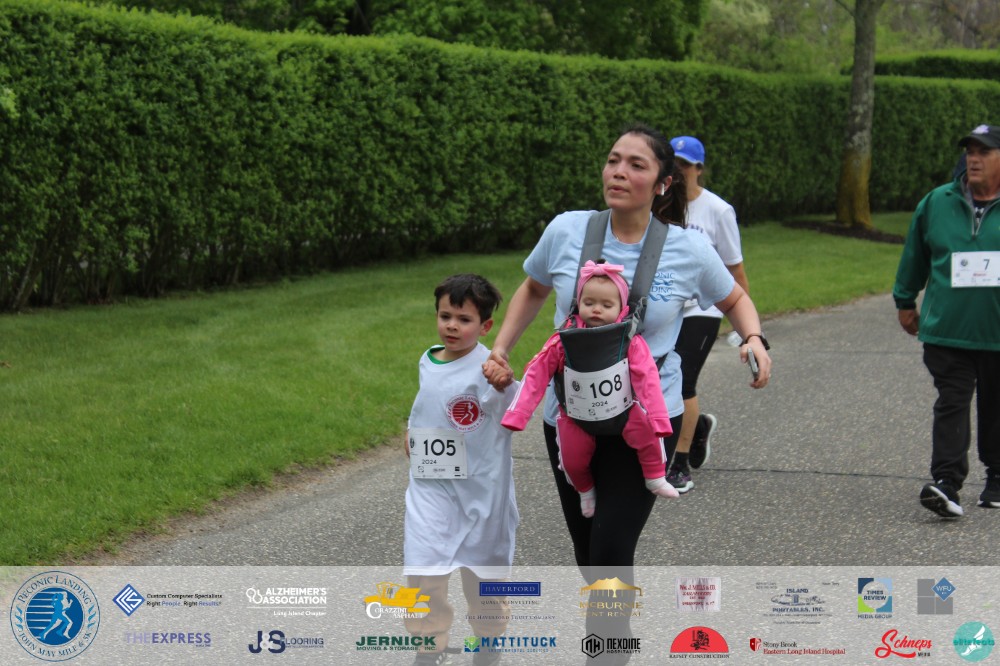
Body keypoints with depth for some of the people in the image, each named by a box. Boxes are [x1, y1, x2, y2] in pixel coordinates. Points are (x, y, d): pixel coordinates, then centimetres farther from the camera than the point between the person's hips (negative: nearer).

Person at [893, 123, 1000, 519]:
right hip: (946, 330, 1)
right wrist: (905, 301, 22)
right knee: (951, 404, -6)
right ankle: (946, 483, -12)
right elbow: (915, 256, 17)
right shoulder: (937, 203, 5)